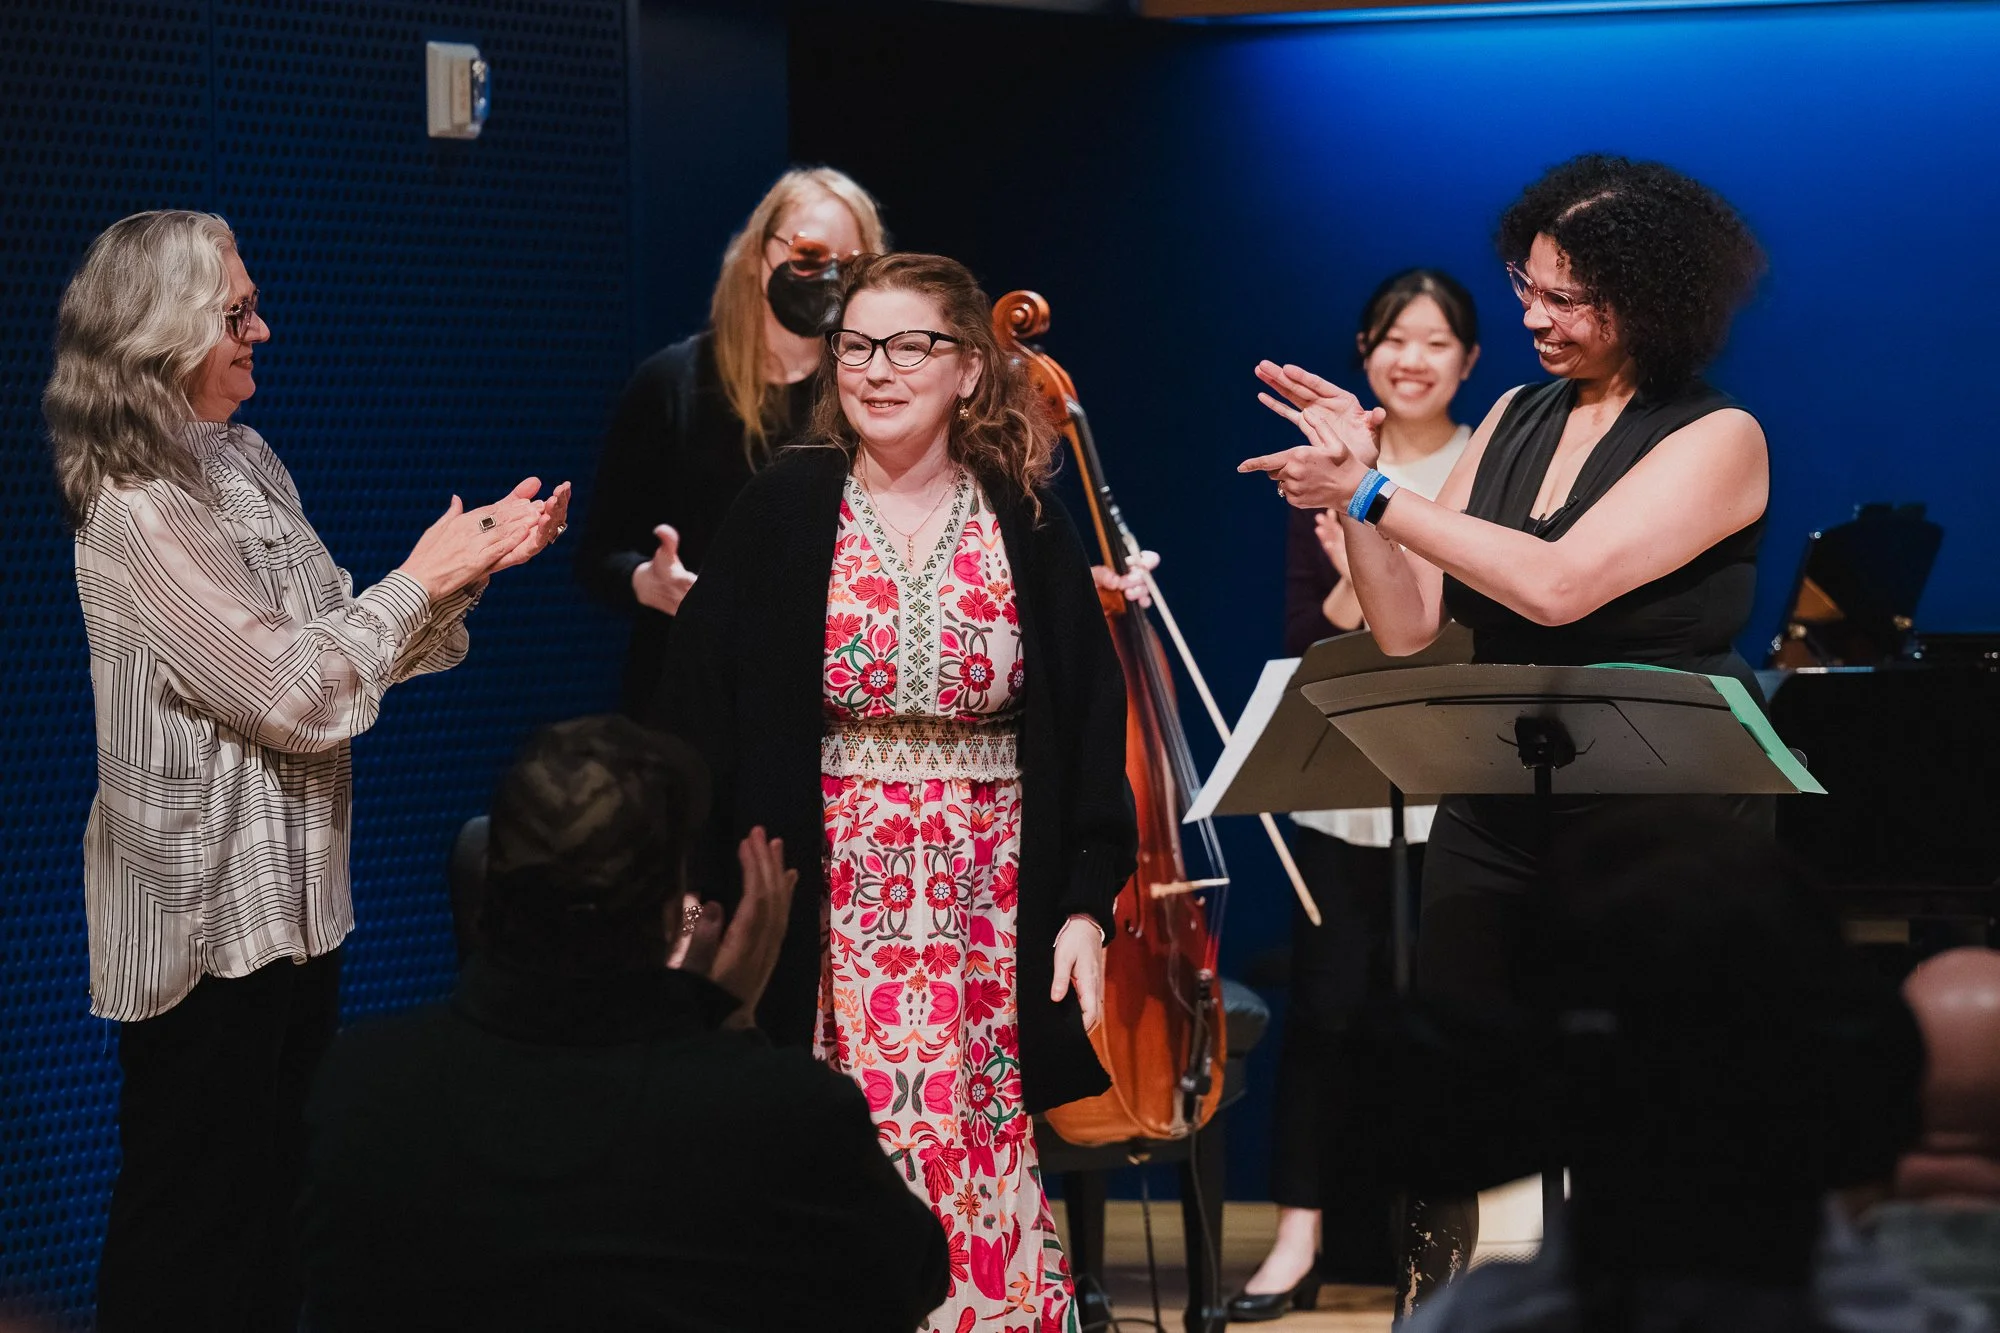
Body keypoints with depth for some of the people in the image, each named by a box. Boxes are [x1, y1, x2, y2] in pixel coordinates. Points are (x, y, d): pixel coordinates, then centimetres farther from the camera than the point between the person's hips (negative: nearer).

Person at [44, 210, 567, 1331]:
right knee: (195, 1235, 2)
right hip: (205, 913, -9)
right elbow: (293, 691, -20)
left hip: (291, 892, 9)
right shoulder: (135, 506, -19)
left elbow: (340, 645, 12)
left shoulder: (247, 462, 10)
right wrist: (419, 579, -10)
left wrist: (476, 559, 0)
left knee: (284, 1196, 16)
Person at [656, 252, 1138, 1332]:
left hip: (987, 904, 1)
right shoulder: (781, 515, 0)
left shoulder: (1028, 526, 3)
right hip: (829, 909, -1)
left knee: (981, 1157, 0)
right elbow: (703, 716, 0)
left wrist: (1086, 904, -1)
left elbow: (1089, 723, 5)